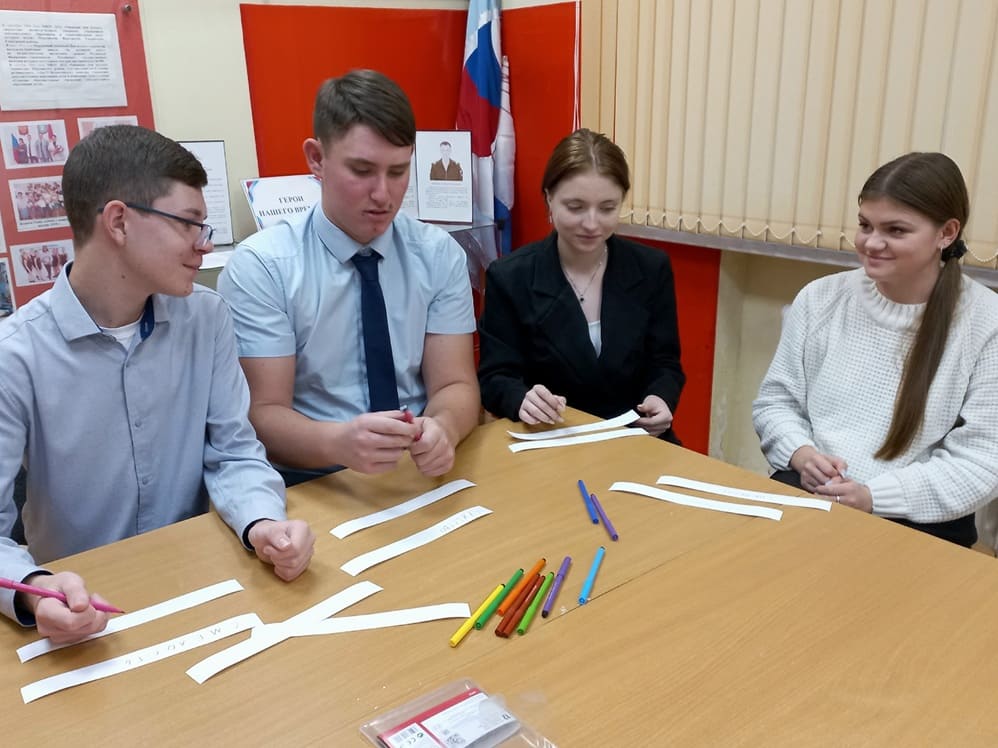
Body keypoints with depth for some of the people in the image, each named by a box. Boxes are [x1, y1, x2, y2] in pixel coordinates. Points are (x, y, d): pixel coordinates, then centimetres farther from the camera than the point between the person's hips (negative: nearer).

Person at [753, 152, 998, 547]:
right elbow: (775, 401, 9)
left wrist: (874, 496, -18)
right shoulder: (821, 298, 4)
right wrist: (800, 453, -12)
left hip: (919, 520, -2)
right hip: (806, 494, 3)